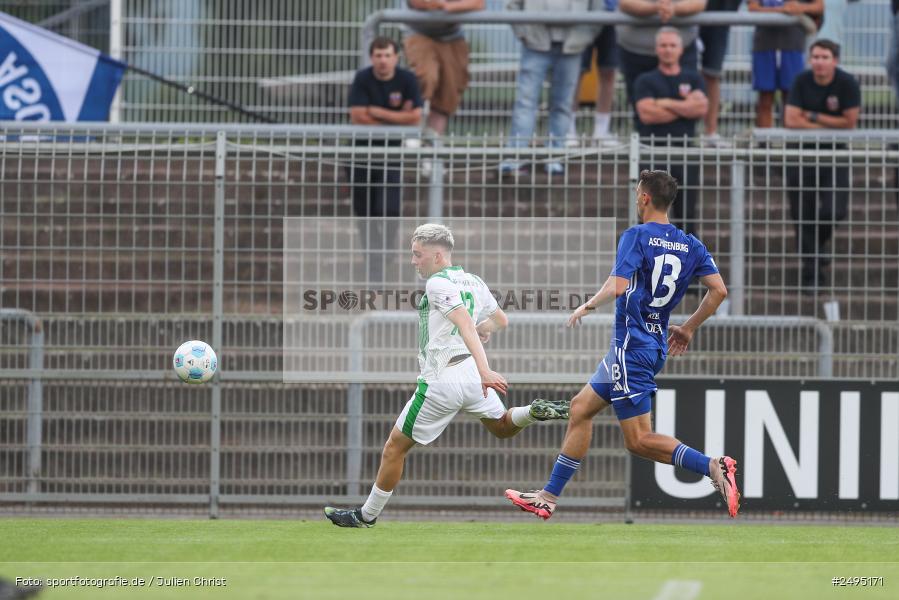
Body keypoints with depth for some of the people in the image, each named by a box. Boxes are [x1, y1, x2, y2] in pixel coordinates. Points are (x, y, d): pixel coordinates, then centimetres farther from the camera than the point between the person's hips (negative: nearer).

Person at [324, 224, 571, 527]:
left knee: (396, 446, 4)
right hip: (472, 373, 7)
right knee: (502, 426, 29)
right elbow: (501, 321, 25)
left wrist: (484, 370, -34)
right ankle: (535, 412, -3)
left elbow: (466, 324, -25)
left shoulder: (438, 283, -13)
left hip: (442, 379, -7)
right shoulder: (473, 282, 11)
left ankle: (367, 515, 11)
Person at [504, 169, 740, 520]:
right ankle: (548, 497, 20)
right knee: (581, 408, 18)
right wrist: (689, 328, 17)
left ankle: (713, 466, -24)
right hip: (657, 344, 9)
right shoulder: (690, 245, 8)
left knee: (639, 441, -8)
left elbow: (616, 287, -23)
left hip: (632, 344, -9)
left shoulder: (636, 236, -12)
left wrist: (587, 307, -4)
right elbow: (719, 290, 4)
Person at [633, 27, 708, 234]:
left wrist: (666, 103, -5)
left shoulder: (693, 79, 13)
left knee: (686, 213, 2)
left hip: (685, 153, 2)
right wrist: (685, 107, -4)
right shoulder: (645, 81, 8)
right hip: (653, 153, -2)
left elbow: (701, 107, -6)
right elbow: (647, 113, -9)